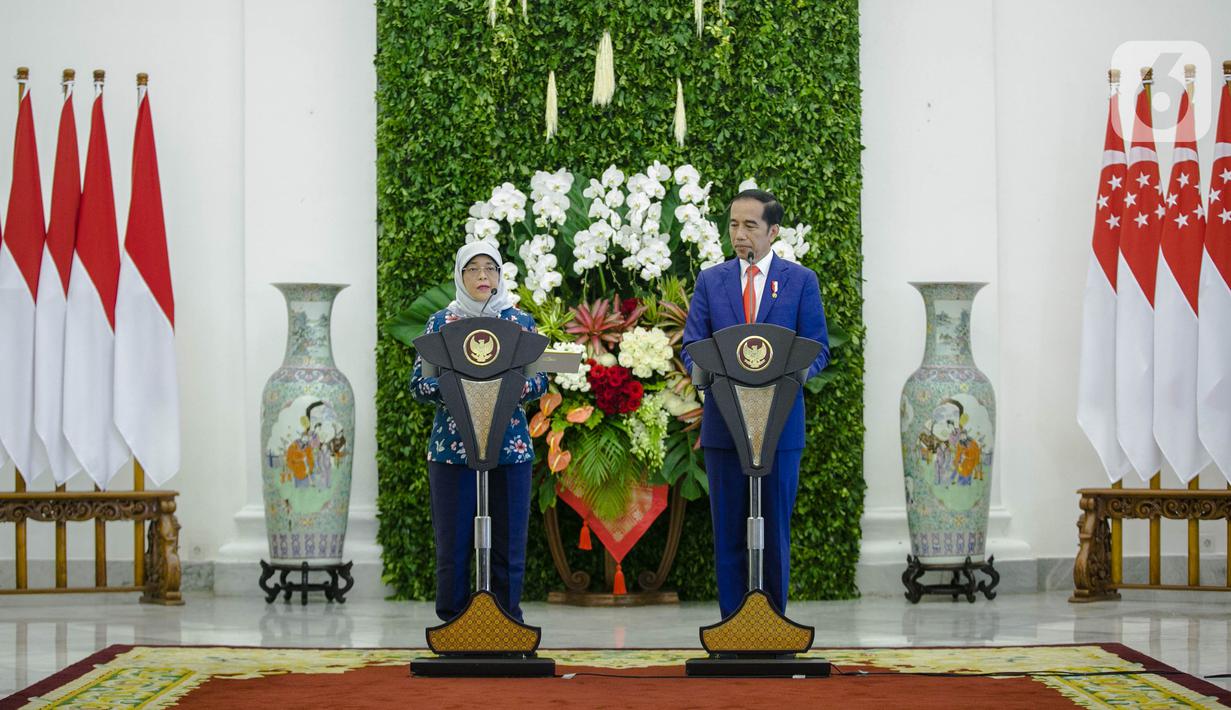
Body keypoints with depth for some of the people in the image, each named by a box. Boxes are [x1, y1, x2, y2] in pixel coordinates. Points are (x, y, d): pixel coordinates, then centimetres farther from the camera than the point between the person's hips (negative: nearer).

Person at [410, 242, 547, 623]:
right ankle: (452, 622, 8)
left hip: (510, 448, 0)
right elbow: (419, 383, 2)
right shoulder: (441, 323, 8)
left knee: (507, 542, 0)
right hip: (452, 447, 0)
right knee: (453, 542, -1)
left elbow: (540, 381, 3)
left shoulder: (521, 323, 9)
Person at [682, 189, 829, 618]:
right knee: (728, 530, 4)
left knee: (775, 529, 3)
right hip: (724, 421, 2)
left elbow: (817, 350, 2)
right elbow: (692, 348, 6)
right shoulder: (710, 281, 9)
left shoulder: (801, 281, 4)